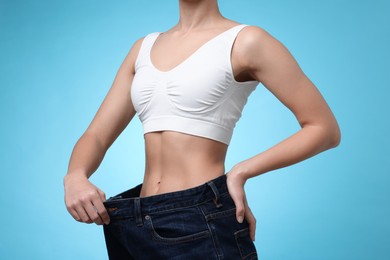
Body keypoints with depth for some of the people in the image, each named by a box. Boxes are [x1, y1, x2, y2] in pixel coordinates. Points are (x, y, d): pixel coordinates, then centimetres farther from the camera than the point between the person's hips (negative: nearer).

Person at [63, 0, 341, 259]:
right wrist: (75, 178, -12)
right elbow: (96, 136, 9)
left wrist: (242, 172, -12)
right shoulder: (145, 47, 12)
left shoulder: (245, 41, -5)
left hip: (203, 224, -6)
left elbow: (325, 128, -5)